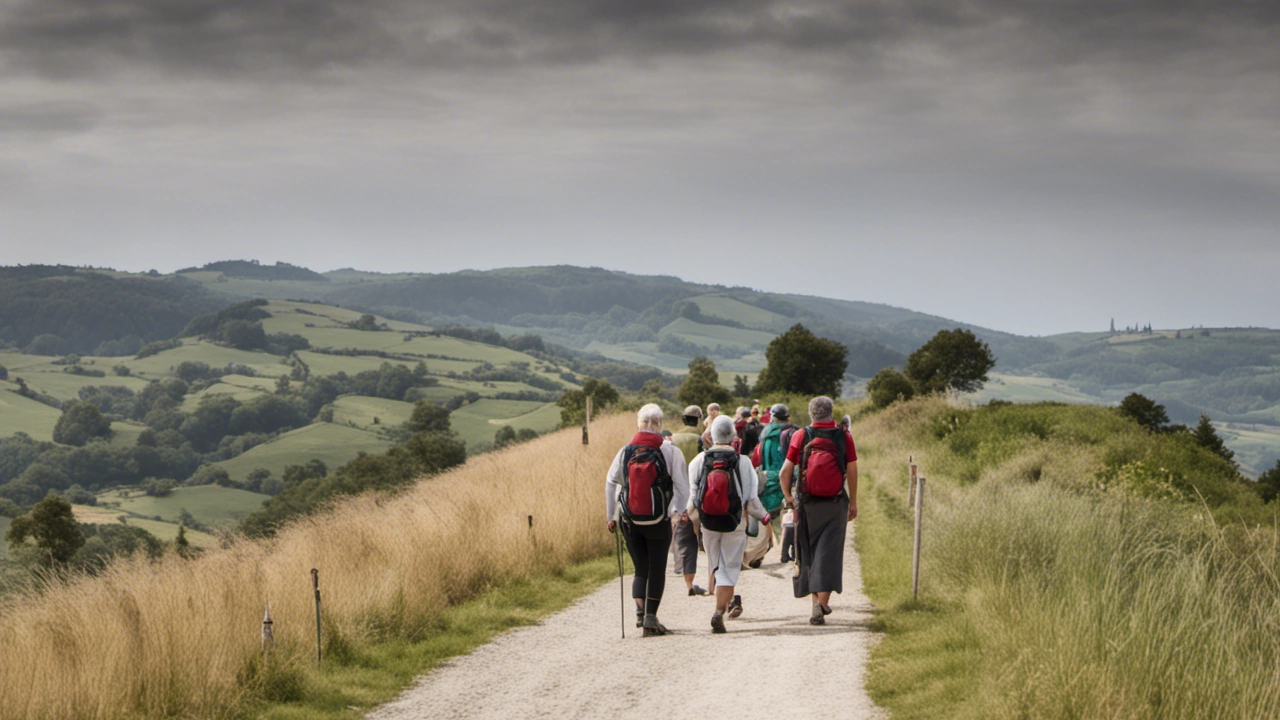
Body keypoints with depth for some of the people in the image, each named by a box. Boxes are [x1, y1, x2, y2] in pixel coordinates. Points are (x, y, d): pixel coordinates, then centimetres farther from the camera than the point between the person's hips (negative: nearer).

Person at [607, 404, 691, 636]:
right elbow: (682, 485, -7)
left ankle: (640, 611, -6)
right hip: (659, 521, -2)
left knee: (640, 570, 13)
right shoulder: (670, 452, -6)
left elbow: (611, 483, 2)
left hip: (630, 521, 2)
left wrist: (612, 516, 9)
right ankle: (651, 617, 3)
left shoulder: (626, 451, 1)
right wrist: (679, 511, 7)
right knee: (657, 570, 7)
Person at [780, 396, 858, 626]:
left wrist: (788, 497, 10)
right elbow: (852, 472, -1)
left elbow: (785, 472, -4)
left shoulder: (801, 436, -3)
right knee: (829, 553, -1)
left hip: (806, 504, 1)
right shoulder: (844, 437, -4)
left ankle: (815, 597, 22)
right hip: (834, 504, -1)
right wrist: (853, 503, 9)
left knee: (808, 553, 15)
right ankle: (822, 601, -13)